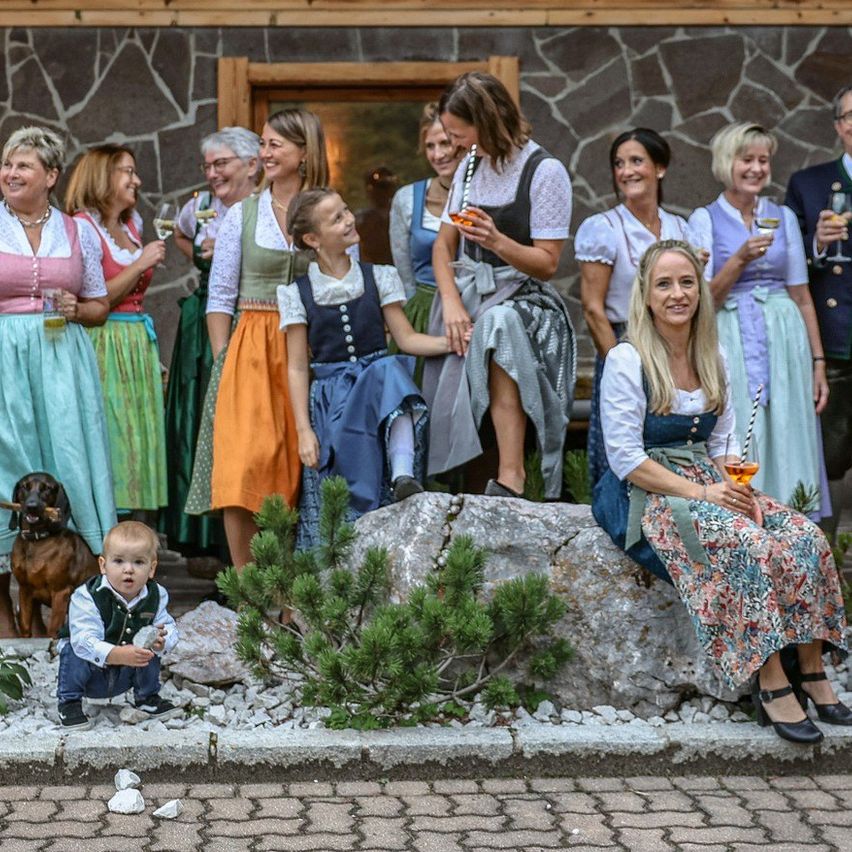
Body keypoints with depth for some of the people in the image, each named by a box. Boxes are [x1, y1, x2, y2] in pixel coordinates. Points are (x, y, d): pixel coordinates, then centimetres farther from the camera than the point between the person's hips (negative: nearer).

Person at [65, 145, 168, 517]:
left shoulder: (132, 223, 15)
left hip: (139, 344, 8)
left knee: (138, 438, 5)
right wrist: (140, 264, -14)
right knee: (109, 437, -9)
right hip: (103, 344, -8)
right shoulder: (82, 227, -9)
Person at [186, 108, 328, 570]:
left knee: (299, 465, -1)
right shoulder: (241, 215, 6)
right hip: (251, 349, 0)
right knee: (246, 460, -10)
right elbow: (220, 298, 6)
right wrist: (224, 360, -3)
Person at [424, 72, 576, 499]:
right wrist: (451, 303, -7)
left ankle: (511, 476, -43)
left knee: (498, 326, -37)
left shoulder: (545, 172, -7)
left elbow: (547, 264, -8)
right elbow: (443, 246, 12)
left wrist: (498, 241, -27)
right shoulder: (471, 166, 14)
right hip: (468, 292, 7)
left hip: (522, 299, -7)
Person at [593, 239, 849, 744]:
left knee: (805, 537, -19)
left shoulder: (713, 359, 13)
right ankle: (772, 684, -28)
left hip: (709, 485, 7)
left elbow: (724, 443, 15)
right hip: (646, 496, -7)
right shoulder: (627, 361, -7)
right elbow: (626, 460, -12)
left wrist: (738, 487, -7)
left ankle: (811, 673, -14)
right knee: (748, 545, -33)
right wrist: (702, 493, -19)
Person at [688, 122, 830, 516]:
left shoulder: (783, 217, 11)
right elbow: (704, 300, -4)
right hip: (730, 343, -3)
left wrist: (818, 362, 5)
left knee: (787, 445, 0)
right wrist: (741, 258, -18)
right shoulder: (704, 220, 2)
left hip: (783, 339, 3)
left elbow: (801, 295, 10)